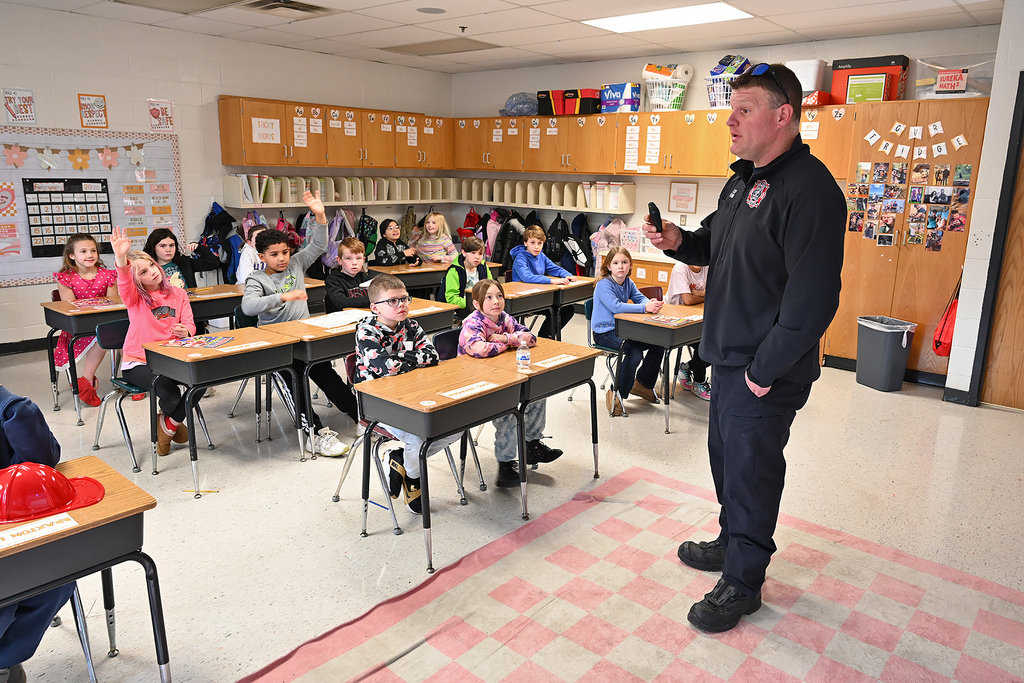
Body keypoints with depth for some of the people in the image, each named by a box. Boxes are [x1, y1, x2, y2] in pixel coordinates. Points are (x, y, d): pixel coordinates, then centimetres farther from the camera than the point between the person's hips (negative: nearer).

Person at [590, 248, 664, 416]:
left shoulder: (628, 282, 8)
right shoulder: (603, 285, -17)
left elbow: (640, 298, 1)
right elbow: (616, 307, -31)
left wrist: (651, 303, -25)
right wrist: (645, 307, -36)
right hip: (604, 332, -8)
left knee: (658, 344, -3)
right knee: (634, 352, -30)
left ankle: (642, 384, 18)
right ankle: (616, 394, -13)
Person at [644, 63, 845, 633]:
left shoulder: (809, 189, -21)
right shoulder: (743, 181, 11)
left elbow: (813, 298, -26)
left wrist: (765, 368, -22)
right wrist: (680, 242, 2)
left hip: (767, 372, -9)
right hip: (730, 356, 9)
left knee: (750, 470, 5)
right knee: (726, 456, 22)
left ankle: (743, 584, 25)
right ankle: (732, 543, 45)